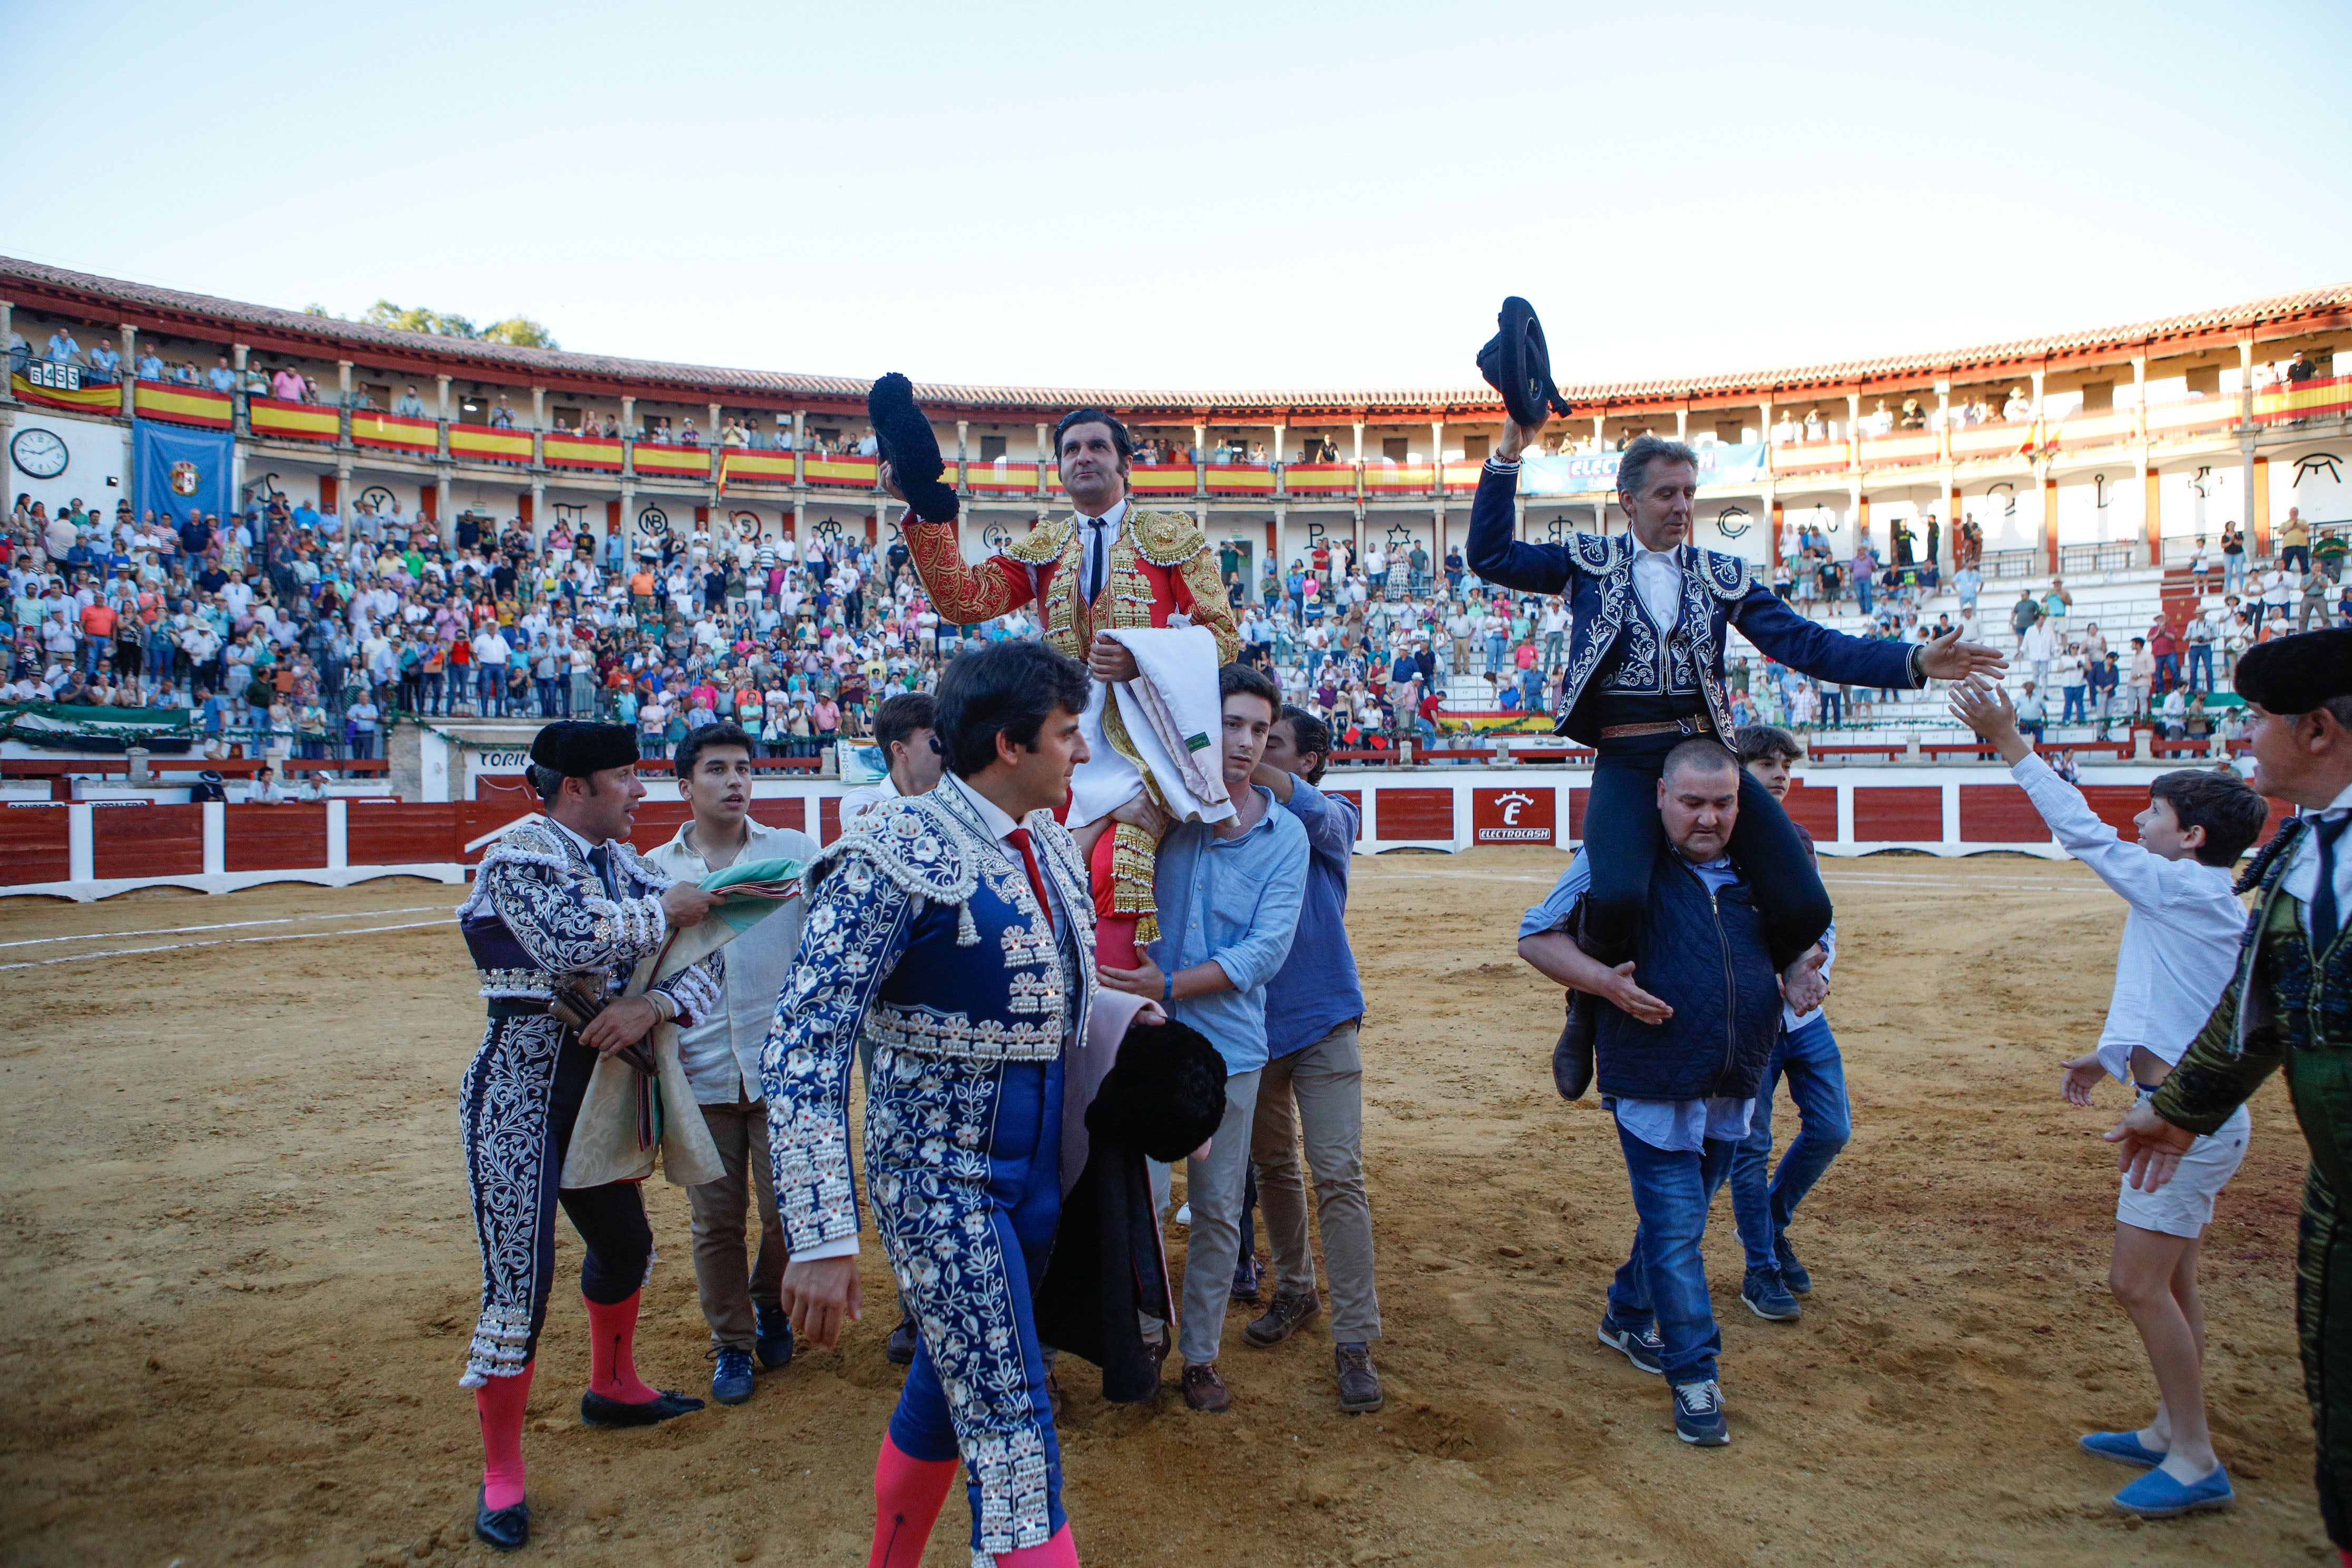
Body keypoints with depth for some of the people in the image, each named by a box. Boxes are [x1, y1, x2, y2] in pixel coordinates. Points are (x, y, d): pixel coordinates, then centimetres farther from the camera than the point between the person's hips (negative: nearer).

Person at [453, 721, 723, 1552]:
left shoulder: (623, 865, 7)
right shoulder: (521, 852, -13)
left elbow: (700, 964, 2)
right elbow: (572, 938, -32)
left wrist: (652, 1004, -18)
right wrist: (664, 909, -18)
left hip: (597, 1085, 8)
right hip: (522, 1089, -8)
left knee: (624, 1245, 21)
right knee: (519, 1285, -7)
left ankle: (612, 1387, 46)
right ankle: (500, 1476, 10)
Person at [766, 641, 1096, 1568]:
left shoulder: (1052, 846, 5)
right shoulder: (897, 855, -19)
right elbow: (804, 1049, -23)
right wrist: (822, 1239, -27)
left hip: (1038, 1165, 7)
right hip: (939, 1168, -7)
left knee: (949, 1389, 21)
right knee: (1010, 1424, -4)